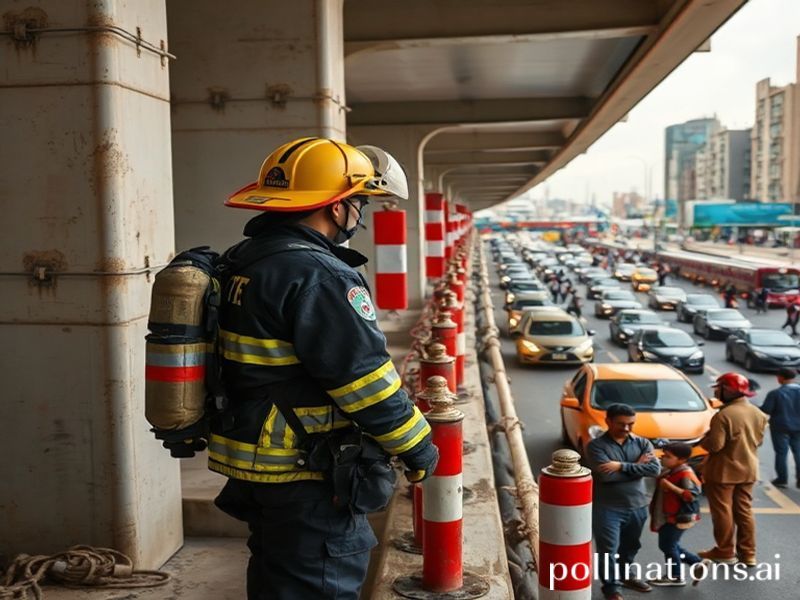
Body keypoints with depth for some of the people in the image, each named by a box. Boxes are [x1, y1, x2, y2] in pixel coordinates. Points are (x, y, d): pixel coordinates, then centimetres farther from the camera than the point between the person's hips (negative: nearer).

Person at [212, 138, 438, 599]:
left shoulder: (243, 262, 7)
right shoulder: (318, 276, -23)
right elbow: (366, 378, -22)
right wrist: (417, 446, -10)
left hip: (256, 464, 9)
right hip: (310, 478, -9)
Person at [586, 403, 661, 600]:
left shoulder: (642, 443, 1)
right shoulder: (596, 446, -13)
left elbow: (655, 469, -14)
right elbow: (606, 475, -25)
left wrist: (622, 466, -22)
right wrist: (637, 467, -15)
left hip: (637, 506, 5)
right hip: (607, 508, -5)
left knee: (631, 546, 22)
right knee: (608, 550, 1)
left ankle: (626, 574, 45)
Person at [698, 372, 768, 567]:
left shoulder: (724, 415, -22)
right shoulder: (757, 414, 3)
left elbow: (714, 445, -23)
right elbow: (758, 440, 12)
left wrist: (703, 439, -4)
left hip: (724, 471, -7)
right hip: (748, 470, 7)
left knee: (723, 512, 5)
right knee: (744, 511, 14)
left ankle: (725, 552, 12)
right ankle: (747, 554, 19)